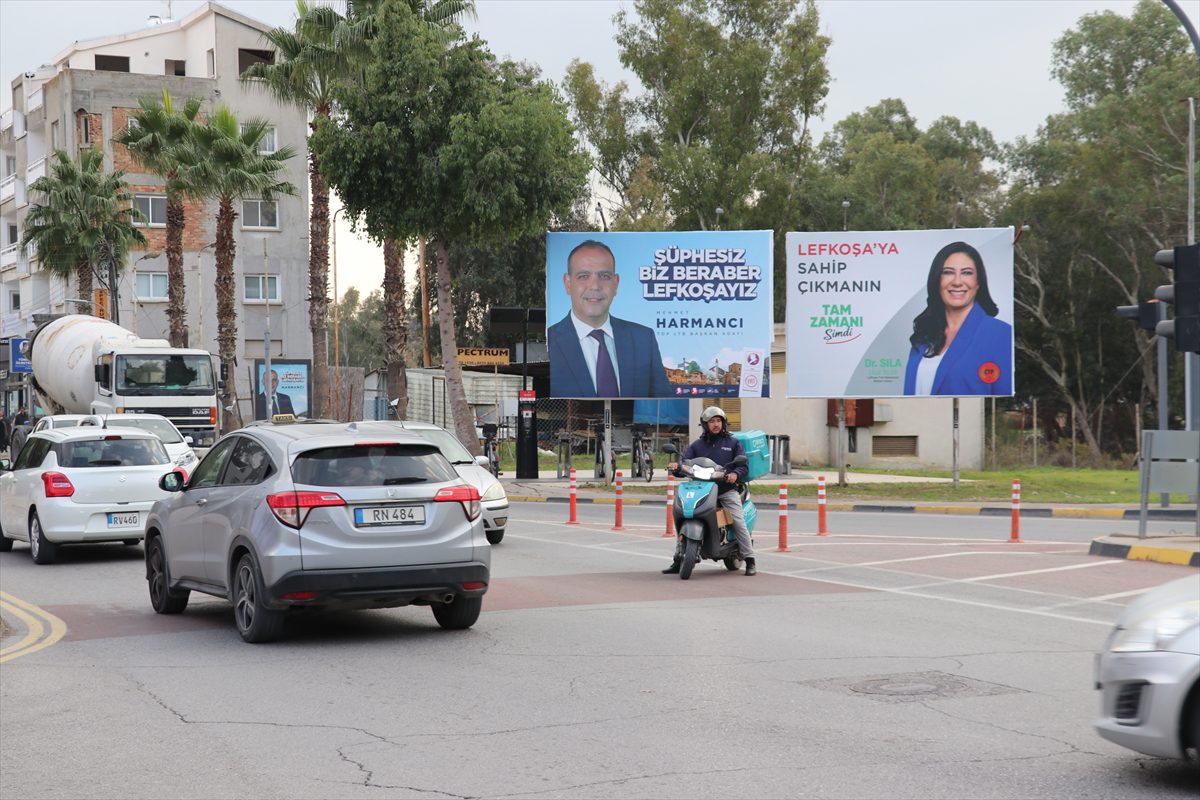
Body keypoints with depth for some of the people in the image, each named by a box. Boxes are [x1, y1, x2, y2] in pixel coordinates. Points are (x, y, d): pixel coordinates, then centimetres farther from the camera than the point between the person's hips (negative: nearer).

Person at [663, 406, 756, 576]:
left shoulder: (733, 443, 10)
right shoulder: (697, 445, 15)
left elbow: (744, 466, 3)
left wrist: (735, 474, -20)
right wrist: (677, 466, -18)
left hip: (727, 490, -2)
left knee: (738, 522, -16)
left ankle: (750, 561, -9)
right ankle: (678, 560, -3)